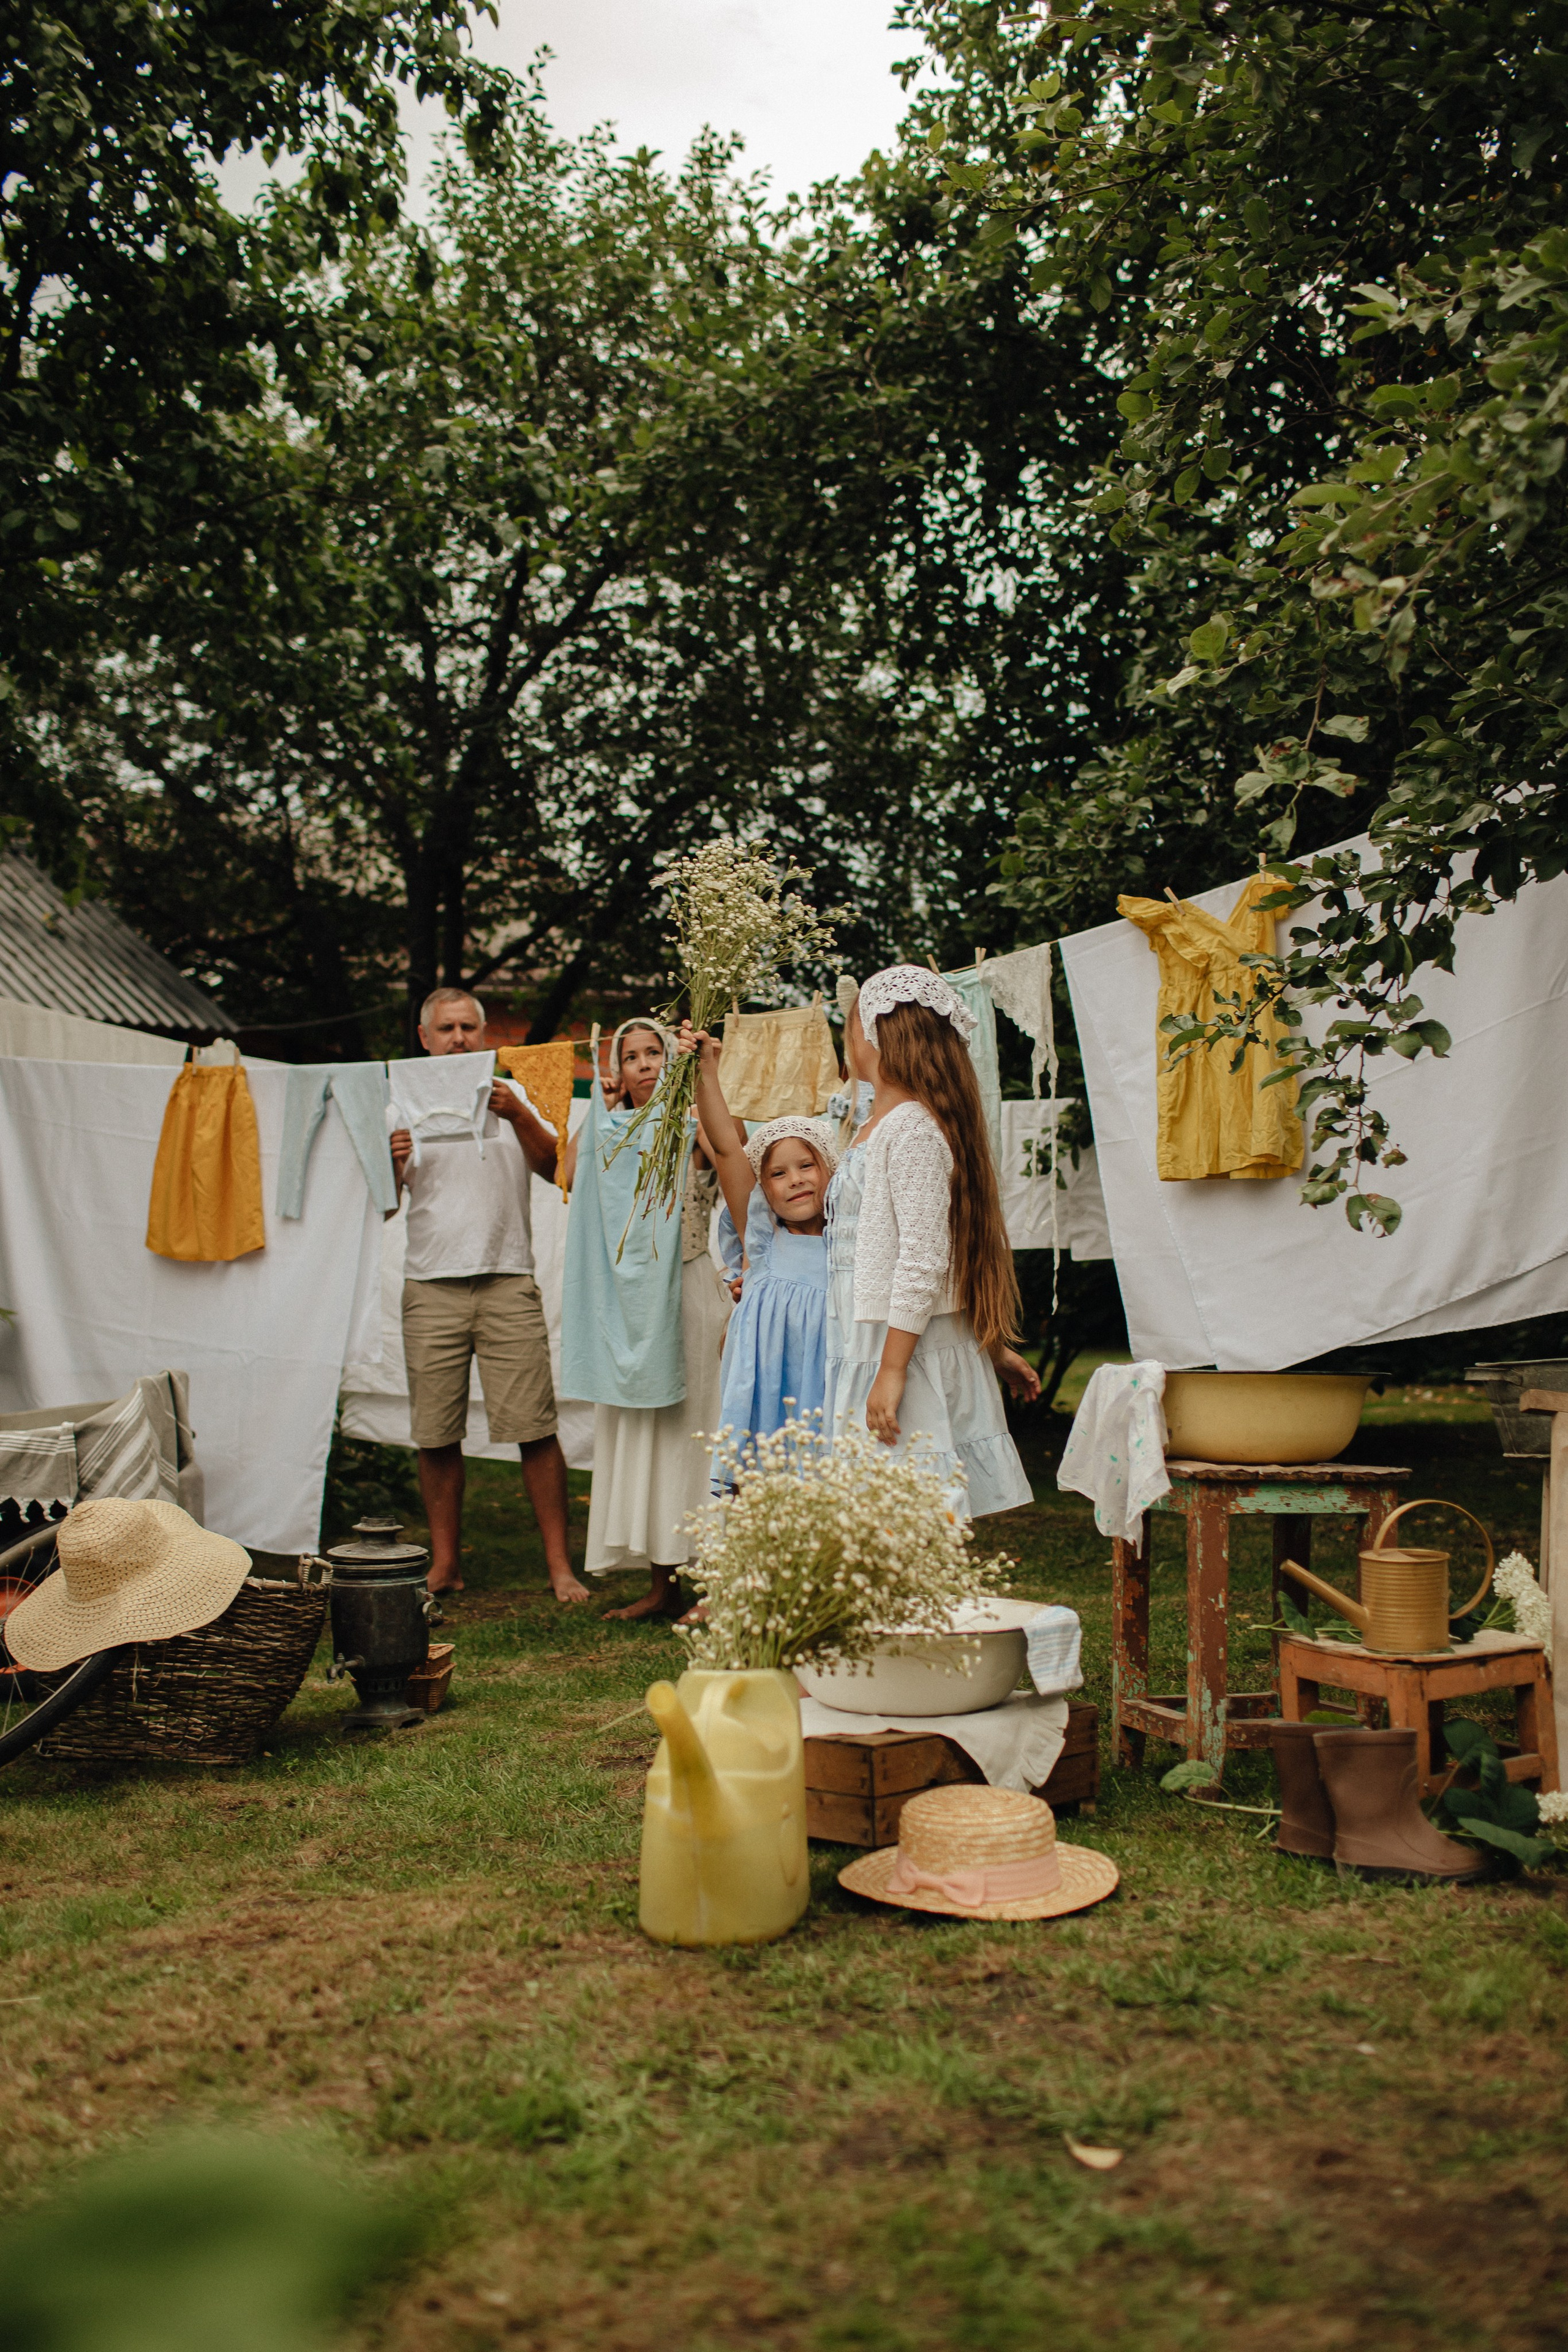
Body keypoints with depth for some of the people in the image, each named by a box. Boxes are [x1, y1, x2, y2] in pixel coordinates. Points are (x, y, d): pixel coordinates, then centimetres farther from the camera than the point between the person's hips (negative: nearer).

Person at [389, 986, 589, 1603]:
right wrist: (390, 1167, -14)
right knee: (435, 1436, 4)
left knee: (536, 1429, -6)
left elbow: (552, 1167, -1)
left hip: (508, 1282, -1)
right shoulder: (404, 1109, 11)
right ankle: (444, 1563, 16)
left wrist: (518, 1117, -17)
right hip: (431, 1287, 1)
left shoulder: (511, 1098, 11)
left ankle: (559, 1564, 0)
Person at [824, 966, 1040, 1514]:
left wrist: (892, 1371, -23)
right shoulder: (878, 1124, 16)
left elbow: (924, 1260, -21)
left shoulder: (912, 1125, -14)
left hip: (908, 1349, -9)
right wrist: (992, 1347, 24)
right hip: (869, 1345, 9)